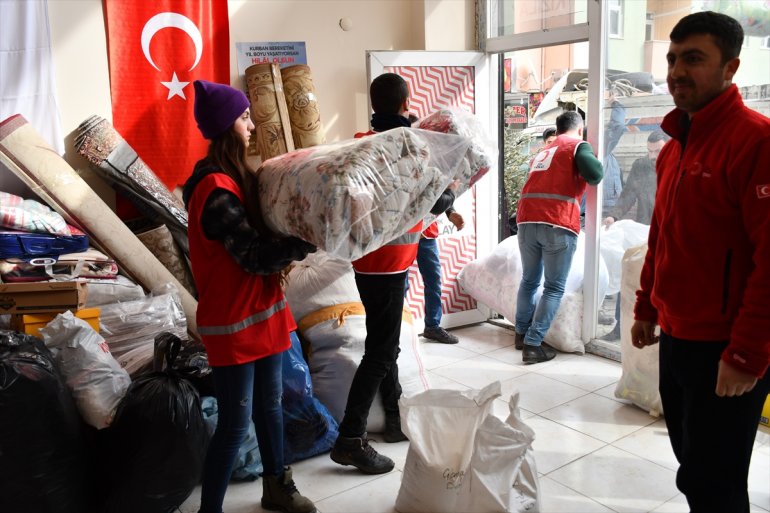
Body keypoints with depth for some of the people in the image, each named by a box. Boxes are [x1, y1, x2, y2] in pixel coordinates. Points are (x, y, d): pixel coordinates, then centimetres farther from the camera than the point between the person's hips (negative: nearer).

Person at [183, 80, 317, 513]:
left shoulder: (233, 178, 8)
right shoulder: (217, 191, -22)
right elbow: (255, 257, -23)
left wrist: (285, 251, -1)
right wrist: (309, 241, -17)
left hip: (262, 312, 9)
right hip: (233, 323, -9)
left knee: (270, 406, 21)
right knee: (235, 425, 1)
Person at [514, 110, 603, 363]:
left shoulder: (542, 152, 29)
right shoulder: (578, 146, 8)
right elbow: (595, 175, -7)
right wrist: (593, 164, 14)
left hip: (527, 221, 6)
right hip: (558, 224, -6)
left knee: (529, 280, 20)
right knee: (554, 288, 1)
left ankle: (521, 333, 27)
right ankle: (533, 345, -4)